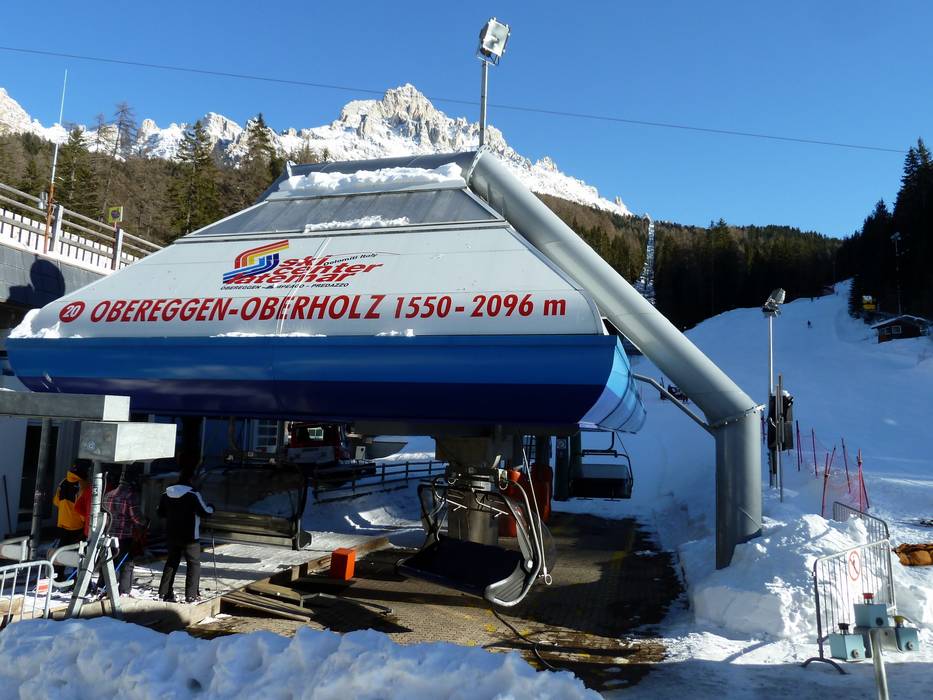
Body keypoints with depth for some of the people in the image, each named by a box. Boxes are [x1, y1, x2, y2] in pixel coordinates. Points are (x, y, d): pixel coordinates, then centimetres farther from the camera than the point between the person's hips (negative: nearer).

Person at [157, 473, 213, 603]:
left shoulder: (166, 494, 3)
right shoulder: (193, 495, -15)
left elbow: (160, 513, 13)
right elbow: (204, 512, -12)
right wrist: (211, 508, 8)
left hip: (171, 536, 6)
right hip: (190, 537, -6)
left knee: (171, 563, 18)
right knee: (194, 564, 3)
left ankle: (164, 592, 20)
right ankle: (191, 595, -1)